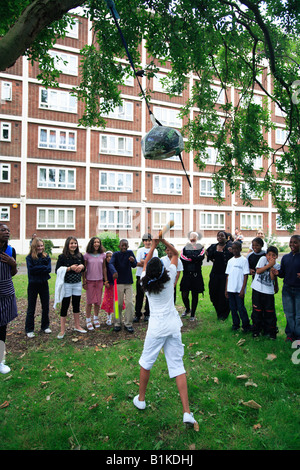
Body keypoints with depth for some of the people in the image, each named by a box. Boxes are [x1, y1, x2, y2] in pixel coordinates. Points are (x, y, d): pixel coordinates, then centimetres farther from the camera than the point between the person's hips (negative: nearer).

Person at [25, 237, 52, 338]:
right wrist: (43, 267, -16)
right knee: (31, 308, 6)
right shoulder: (29, 257, -7)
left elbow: (49, 269, -9)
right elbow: (31, 269, -19)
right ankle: (29, 330, 16)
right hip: (33, 285, -3)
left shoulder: (46, 256, 1)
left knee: (46, 306, 12)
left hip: (44, 284, 3)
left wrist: (37, 269, -18)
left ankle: (45, 326, 27)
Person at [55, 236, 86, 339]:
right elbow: (57, 270, -12)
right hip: (66, 284, -4)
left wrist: (82, 266, -7)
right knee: (65, 305, 1)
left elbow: (84, 267, 16)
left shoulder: (79, 256, 5)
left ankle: (77, 326, 30)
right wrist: (70, 268, -21)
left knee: (76, 305, 14)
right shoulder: (62, 256, -8)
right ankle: (62, 330, 11)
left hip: (78, 284, 4)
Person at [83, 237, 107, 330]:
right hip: (90, 281, -2)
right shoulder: (87, 255, -5)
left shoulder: (103, 255, 3)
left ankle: (96, 319, 27)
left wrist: (106, 280, 8)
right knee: (90, 301, 2)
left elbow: (104, 268, 9)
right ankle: (88, 321, 15)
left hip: (99, 281, 3)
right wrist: (84, 282, -4)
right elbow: (84, 269, -1)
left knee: (98, 301, 8)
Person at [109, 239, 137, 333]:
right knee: (118, 303, 4)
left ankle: (128, 324, 10)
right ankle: (117, 323, 18)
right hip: (118, 282, -1)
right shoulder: (116, 254, -2)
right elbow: (111, 263, -19)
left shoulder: (130, 253, 1)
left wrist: (133, 261, -32)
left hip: (129, 282, 1)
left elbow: (134, 265, -7)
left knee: (129, 303, -2)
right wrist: (114, 271, -40)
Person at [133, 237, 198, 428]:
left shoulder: (146, 282, -6)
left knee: (146, 362, 18)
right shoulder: (170, 277, -7)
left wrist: (153, 246, 15)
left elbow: (145, 263, 15)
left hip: (156, 327, -1)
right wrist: (164, 241, -3)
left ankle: (141, 399, 34)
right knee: (178, 366, 4)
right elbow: (176, 254, 8)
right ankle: (187, 412, 3)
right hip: (174, 325, 1)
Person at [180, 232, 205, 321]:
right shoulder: (185, 248, 11)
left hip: (196, 275, -1)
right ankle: (187, 309, 28)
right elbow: (181, 258, -8)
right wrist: (194, 259, -15)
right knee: (184, 295, 0)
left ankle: (192, 314, 17)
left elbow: (201, 257, -14)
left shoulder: (201, 248, 6)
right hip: (186, 275, 1)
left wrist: (189, 258, -12)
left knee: (195, 295, 4)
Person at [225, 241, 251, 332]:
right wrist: (226, 289, 10)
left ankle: (246, 326, 12)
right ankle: (235, 324, 24)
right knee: (232, 307, 10)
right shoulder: (230, 261, 11)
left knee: (241, 308, -3)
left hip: (239, 290, -5)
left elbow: (246, 276, -7)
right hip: (230, 289, 5)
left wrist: (243, 289, -13)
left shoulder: (244, 260, -4)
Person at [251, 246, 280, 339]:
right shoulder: (263, 259, -2)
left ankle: (271, 332, 20)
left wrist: (272, 266, -13)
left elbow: (273, 278, -8)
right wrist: (269, 265, -12)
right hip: (258, 289, -1)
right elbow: (258, 271, -10)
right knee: (257, 310, 6)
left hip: (269, 291, 2)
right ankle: (256, 330, 21)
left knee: (270, 312, 4)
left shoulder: (276, 265, 4)